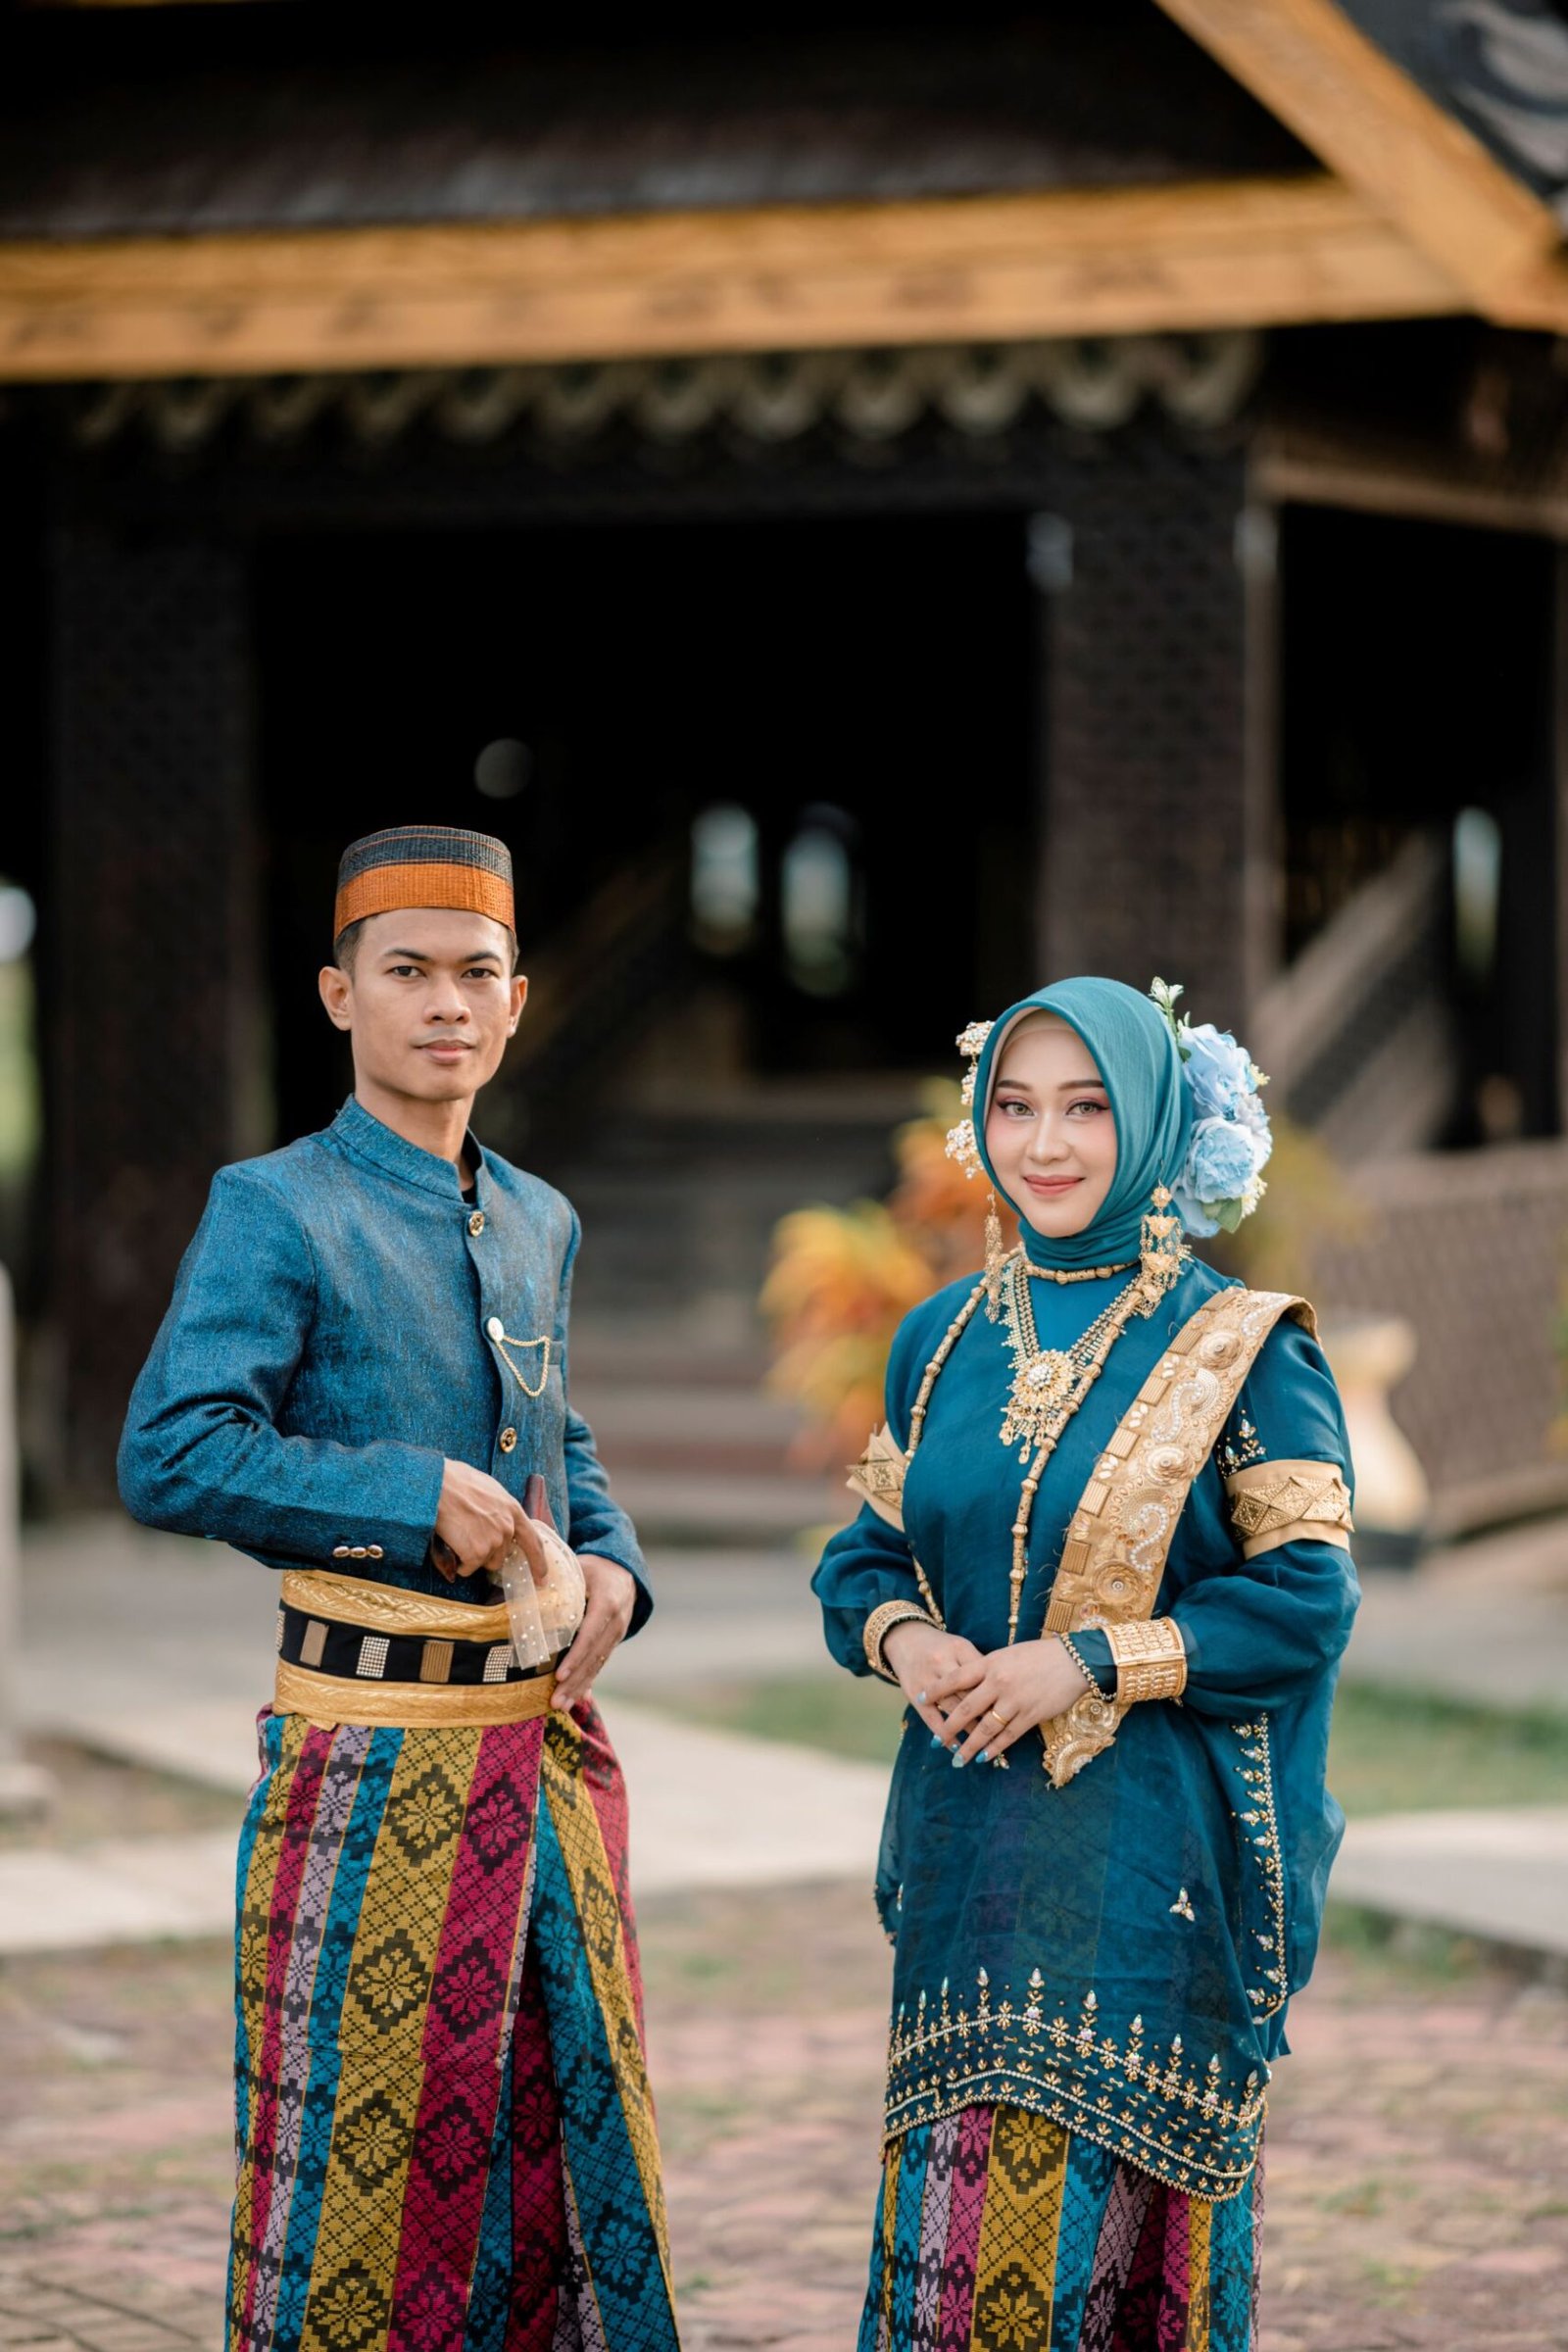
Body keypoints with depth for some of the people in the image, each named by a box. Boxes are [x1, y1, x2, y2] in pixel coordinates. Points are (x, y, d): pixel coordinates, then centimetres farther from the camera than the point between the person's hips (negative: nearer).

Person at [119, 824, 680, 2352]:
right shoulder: (277, 1209, -9)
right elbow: (165, 1458, -18)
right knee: (364, 2155, 1)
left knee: (568, 2134, 13)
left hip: (549, 1746, 7)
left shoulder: (538, 1222, 12)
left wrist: (611, 1562, 6)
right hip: (377, 1754, -7)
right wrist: (413, 1497, -18)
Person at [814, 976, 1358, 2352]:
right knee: (954, 2215, 3)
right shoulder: (941, 1342, 10)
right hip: (972, 1845, 4)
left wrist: (1091, 1663, -16)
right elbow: (867, 1551, 15)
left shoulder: (1239, 1351, -5)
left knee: (1111, 2217, -3)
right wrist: (903, 1639, -8)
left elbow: (1306, 1601, -8)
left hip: (1155, 1863, -4)